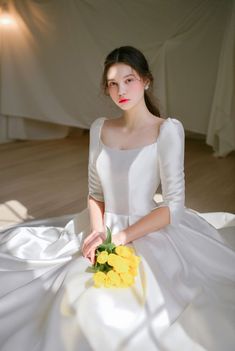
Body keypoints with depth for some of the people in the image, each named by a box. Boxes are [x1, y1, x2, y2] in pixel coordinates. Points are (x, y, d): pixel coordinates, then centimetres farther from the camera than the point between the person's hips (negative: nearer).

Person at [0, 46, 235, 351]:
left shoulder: (168, 130, -12)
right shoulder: (100, 129, 3)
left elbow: (174, 206, -15)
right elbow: (95, 192, 9)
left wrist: (122, 237, -18)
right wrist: (97, 231, -10)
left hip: (148, 233, -5)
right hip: (103, 230, 5)